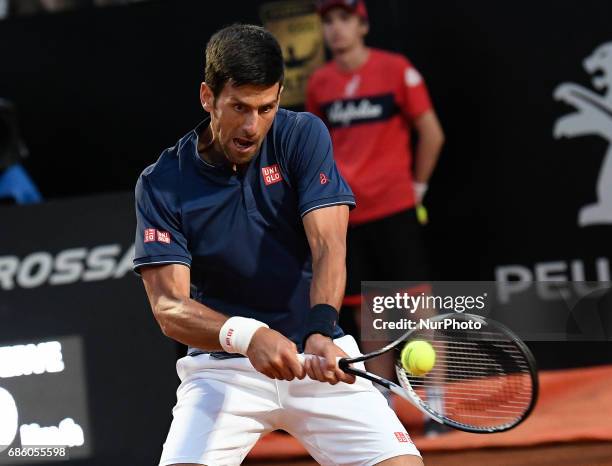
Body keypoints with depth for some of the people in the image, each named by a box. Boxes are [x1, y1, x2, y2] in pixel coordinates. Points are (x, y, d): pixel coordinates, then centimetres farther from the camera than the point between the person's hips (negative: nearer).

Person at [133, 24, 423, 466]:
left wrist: (321, 333, -35)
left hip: (321, 359, 1)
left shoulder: (304, 137, -5)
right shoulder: (161, 185, -8)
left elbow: (328, 248, -16)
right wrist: (246, 335, -35)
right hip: (222, 366, -1)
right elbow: (169, 305, -15)